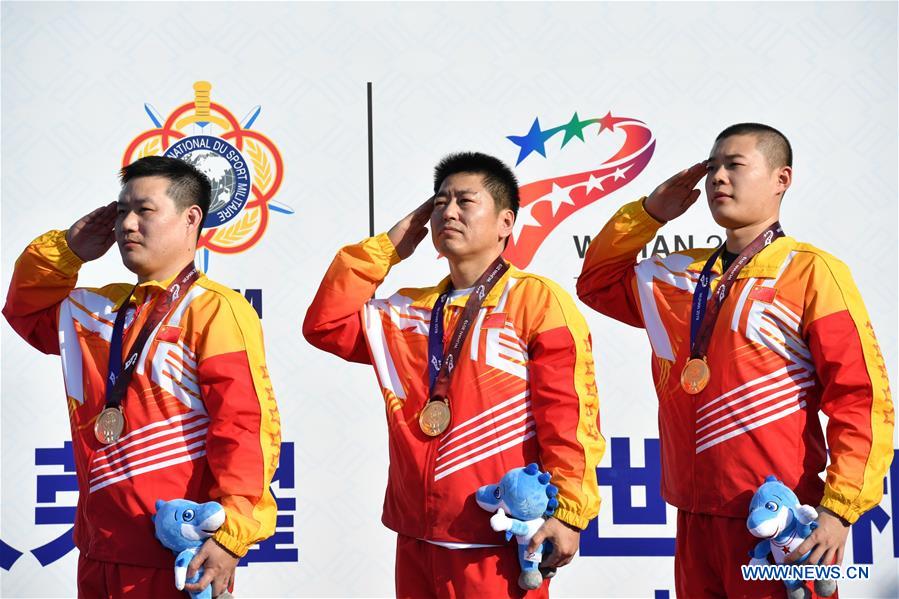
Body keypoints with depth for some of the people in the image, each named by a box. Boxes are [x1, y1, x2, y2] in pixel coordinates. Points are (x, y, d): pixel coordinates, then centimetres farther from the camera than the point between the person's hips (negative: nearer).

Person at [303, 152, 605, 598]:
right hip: (416, 538, 6)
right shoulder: (408, 311, 17)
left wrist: (567, 512, -16)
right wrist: (386, 248, 9)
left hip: (499, 544, -6)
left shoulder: (537, 301, -4)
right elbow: (325, 325, 9)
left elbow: (569, 415, -9)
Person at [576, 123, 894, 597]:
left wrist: (839, 509, -17)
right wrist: (649, 213, 12)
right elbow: (597, 283, 26)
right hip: (695, 517, 6)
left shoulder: (810, 271, -7)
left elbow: (861, 398, -11)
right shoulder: (681, 276, 12)